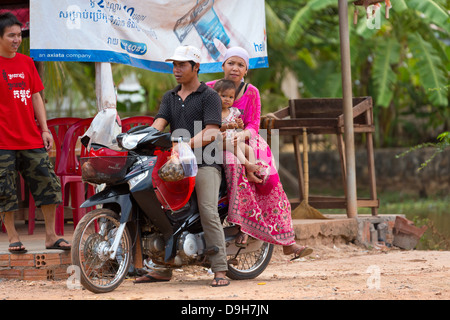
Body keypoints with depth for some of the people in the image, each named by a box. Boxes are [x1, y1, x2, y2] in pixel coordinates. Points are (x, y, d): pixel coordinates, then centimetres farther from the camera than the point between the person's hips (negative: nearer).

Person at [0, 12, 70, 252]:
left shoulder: (26, 63, 13)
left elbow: (35, 97, 15)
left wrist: (44, 129, 9)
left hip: (31, 139, 5)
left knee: (48, 184, 3)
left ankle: (51, 236, 11)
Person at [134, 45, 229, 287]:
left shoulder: (209, 96, 2)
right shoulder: (170, 98, 20)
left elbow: (210, 132, -9)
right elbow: (158, 124, 6)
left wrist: (186, 144, -24)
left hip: (204, 162, -6)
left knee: (208, 213, -19)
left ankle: (220, 270, -19)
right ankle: (162, 268, 3)